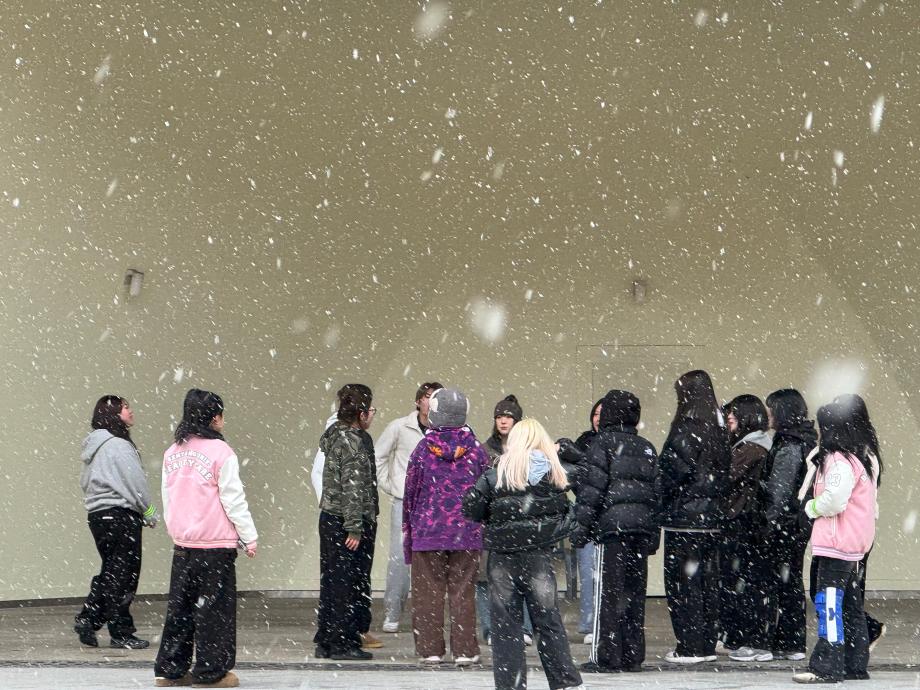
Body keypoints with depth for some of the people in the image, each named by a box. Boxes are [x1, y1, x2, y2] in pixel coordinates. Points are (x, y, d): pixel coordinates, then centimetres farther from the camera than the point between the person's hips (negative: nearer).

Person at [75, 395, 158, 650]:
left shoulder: (95, 447, 14)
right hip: (120, 514, -9)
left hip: (97, 514, 9)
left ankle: (87, 619, 11)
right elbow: (135, 483, -14)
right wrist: (150, 514, 1)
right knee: (123, 575, -2)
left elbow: (85, 482, 19)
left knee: (110, 572, 17)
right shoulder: (118, 445, -14)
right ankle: (121, 633, 3)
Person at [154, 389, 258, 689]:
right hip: (215, 543, -6)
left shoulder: (172, 453, 8)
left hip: (182, 542, 6)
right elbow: (234, 499, -10)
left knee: (179, 606, 13)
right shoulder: (221, 453, -11)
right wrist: (249, 537, -2)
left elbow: (168, 497, 14)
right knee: (214, 607, 1)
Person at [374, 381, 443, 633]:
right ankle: (391, 615, 3)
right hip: (405, 502, -2)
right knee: (400, 557, -6)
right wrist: (387, 485, 2)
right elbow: (377, 458, 8)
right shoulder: (399, 427, -1)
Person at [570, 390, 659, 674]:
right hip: (642, 525, 6)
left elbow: (593, 485, -9)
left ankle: (606, 658, -3)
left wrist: (583, 524, -6)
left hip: (612, 525, -6)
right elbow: (656, 490, 17)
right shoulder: (647, 448, 17)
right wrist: (653, 535, 20)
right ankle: (633, 656, 12)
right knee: (635, 592, 10)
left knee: (608, 592, -3)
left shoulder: (603, 442, -2)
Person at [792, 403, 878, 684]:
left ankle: (827, 667, -12)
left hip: (836, 544, -11)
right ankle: (856, 665, 19)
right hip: (853, 544, 11)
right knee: (850, 604, 14)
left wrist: (812, 507, -3)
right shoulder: (862, 458, 14)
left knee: (829, 603, -10)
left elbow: (833, 502, -23)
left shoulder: (839, 461, -17)